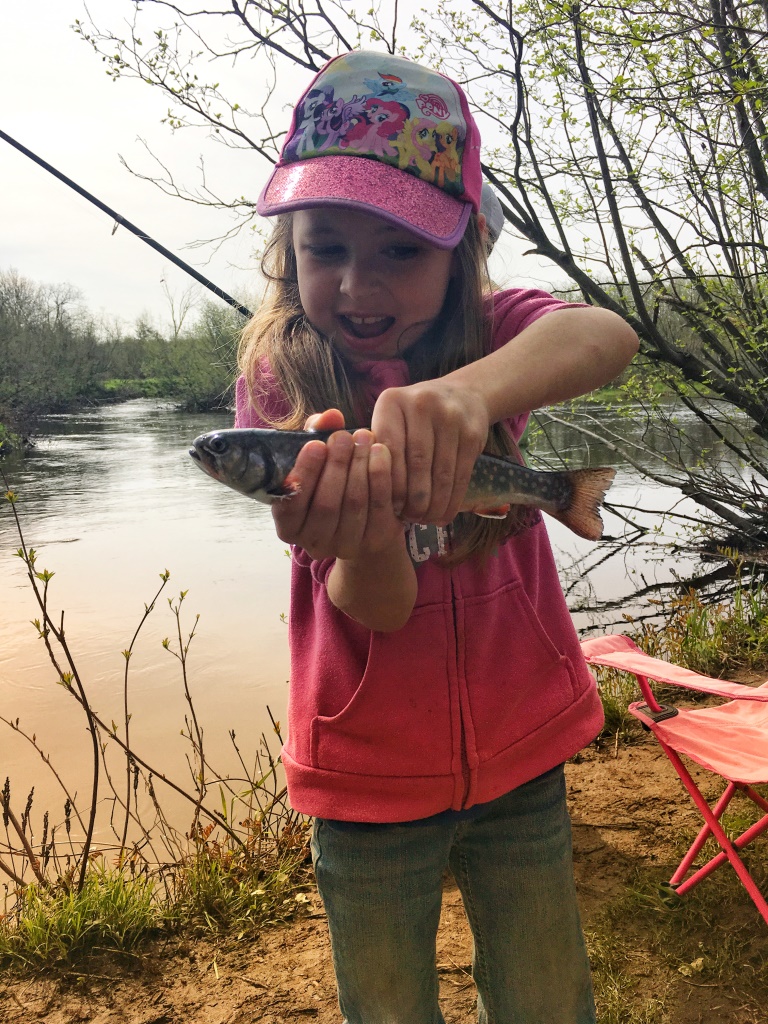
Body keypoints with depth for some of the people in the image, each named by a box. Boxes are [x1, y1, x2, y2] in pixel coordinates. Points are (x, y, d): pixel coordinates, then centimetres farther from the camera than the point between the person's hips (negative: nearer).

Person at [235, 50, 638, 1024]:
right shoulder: (278, 382, -11)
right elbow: (377, 607, -19)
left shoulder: (493, 331, -7)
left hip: (516, 750, 1)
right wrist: (362, 539, -43)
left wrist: (474, 386, -53)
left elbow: (606, 336, -32)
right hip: (369, 771, 0)